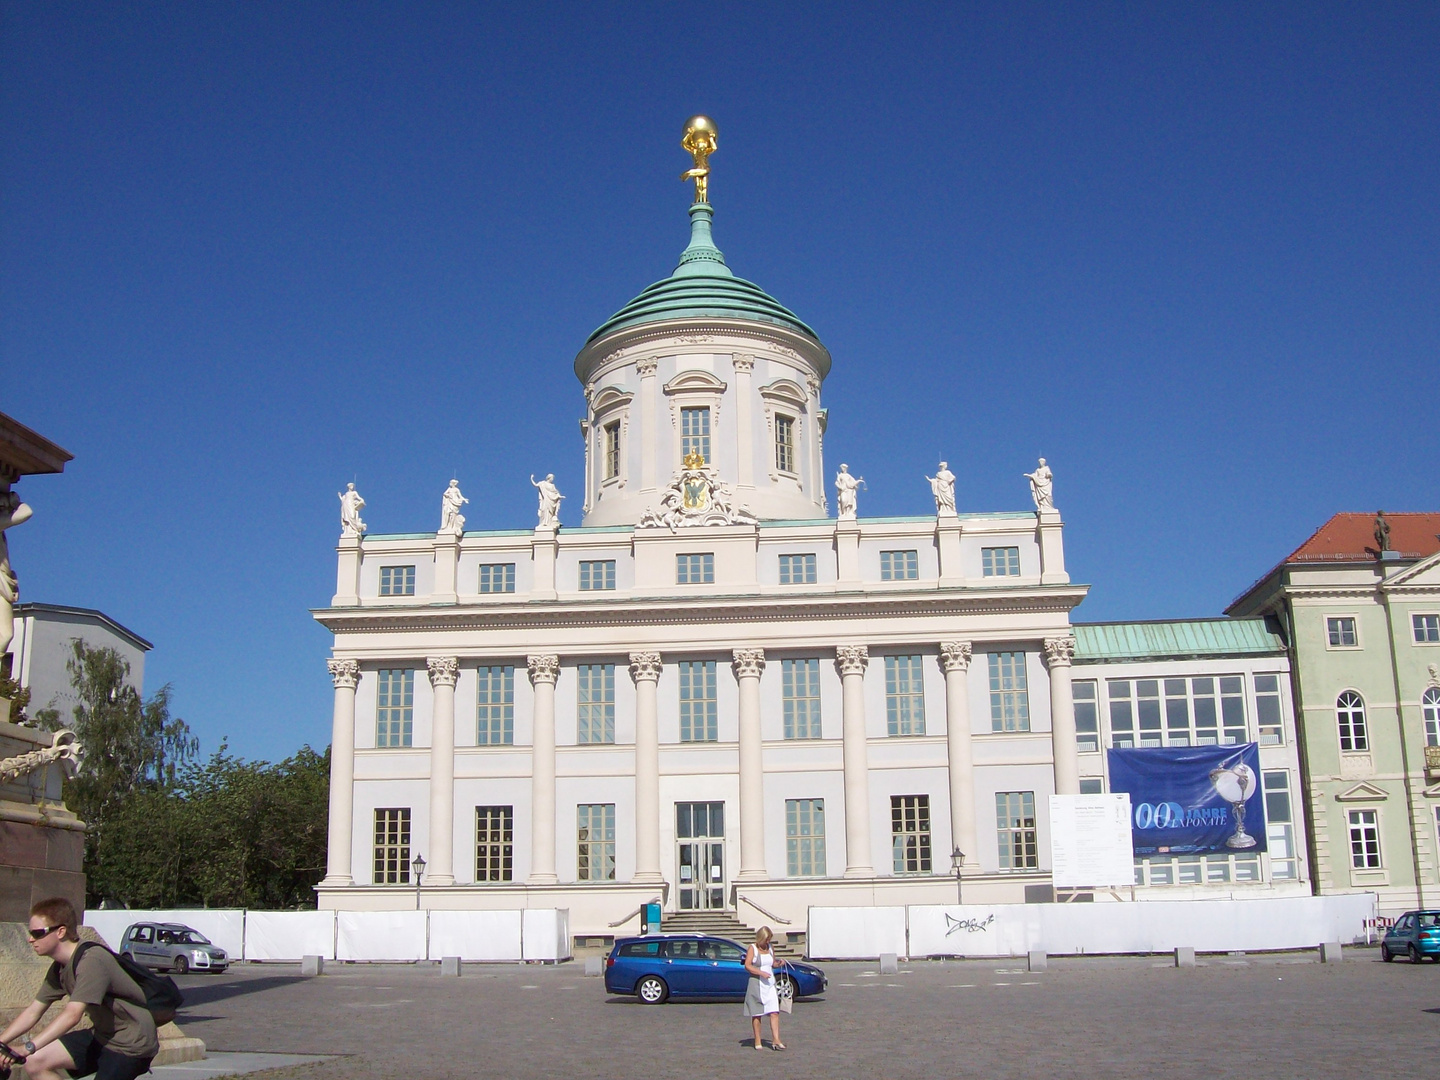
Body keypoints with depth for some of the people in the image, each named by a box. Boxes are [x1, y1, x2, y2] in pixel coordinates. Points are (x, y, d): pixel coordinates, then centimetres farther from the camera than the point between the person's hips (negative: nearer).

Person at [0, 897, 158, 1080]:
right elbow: (33, 1012, 9)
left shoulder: (92, 961, -25)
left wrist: (27, 1047, -38)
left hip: (131, 1044, -8)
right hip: (101, 1036, 9)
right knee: (35, 1063, -3)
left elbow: (72, 1015, -33)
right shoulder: (59, 968, 4)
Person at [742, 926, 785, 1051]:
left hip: (770, 983, 4)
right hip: (756, 983, -4)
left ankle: (776, 1040, -10)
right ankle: (757, 1042, 11)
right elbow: (747, 965, -11)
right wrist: (761, 973, -21)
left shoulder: (771, 948, 12)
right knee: (756, 1014, 2)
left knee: (775, 1012, -8)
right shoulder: (752, 949, -4)